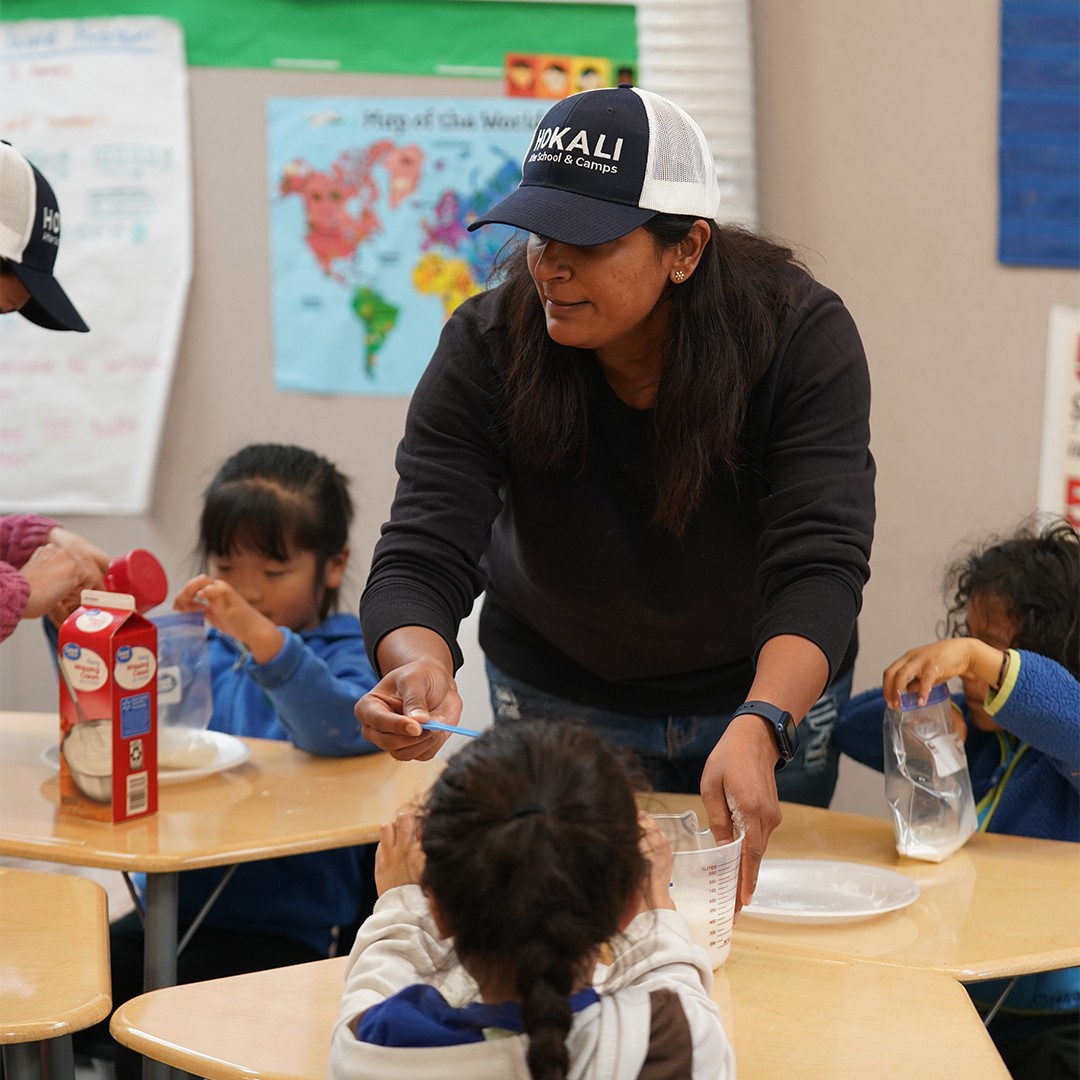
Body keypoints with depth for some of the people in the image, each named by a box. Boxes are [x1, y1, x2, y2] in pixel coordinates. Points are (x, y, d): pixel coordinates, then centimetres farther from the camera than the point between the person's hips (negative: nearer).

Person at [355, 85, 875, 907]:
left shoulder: (803, 338, -27)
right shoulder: (486, 350, -23)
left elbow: (818, 569, -35)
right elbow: (423, 557, -28)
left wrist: (758, 730, -53)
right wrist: (421, 667, -52)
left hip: (771, 687, 0)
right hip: (562, 698, 1)